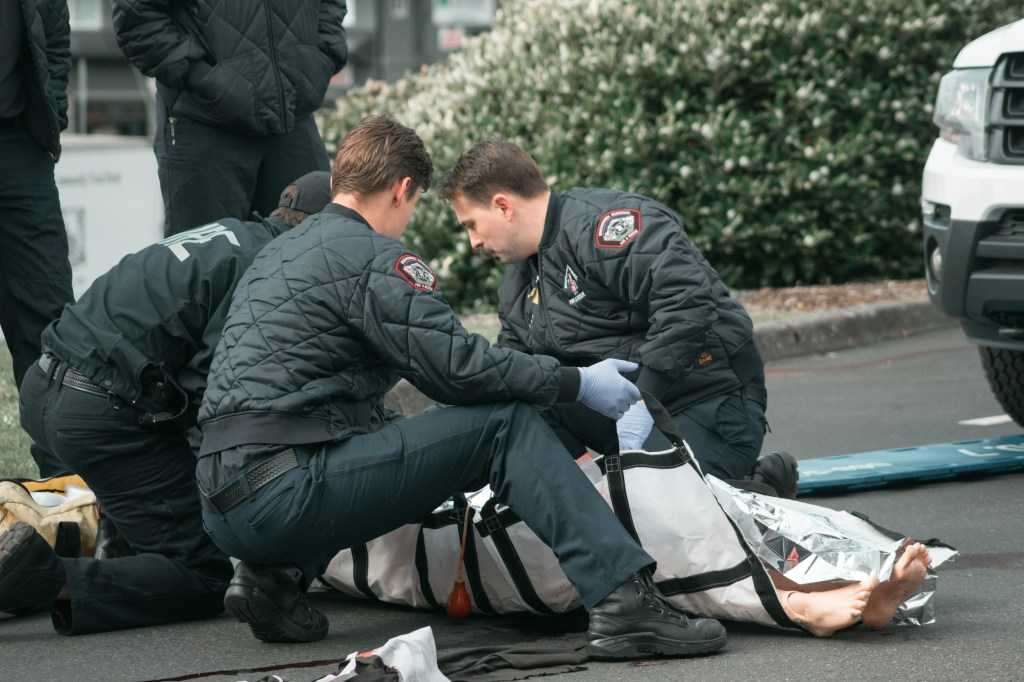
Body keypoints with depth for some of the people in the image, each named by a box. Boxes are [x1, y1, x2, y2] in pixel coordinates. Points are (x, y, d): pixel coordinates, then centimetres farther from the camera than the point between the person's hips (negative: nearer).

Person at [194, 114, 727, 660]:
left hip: (223, 506, 9)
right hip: (284, 494, -9)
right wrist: (578, 383, 3)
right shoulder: (372, 258, -6)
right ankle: (625, 602, -16)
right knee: (505, 424, -5)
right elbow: (459, 367, -9)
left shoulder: (277, 252, 23)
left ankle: (275, 577, 13)